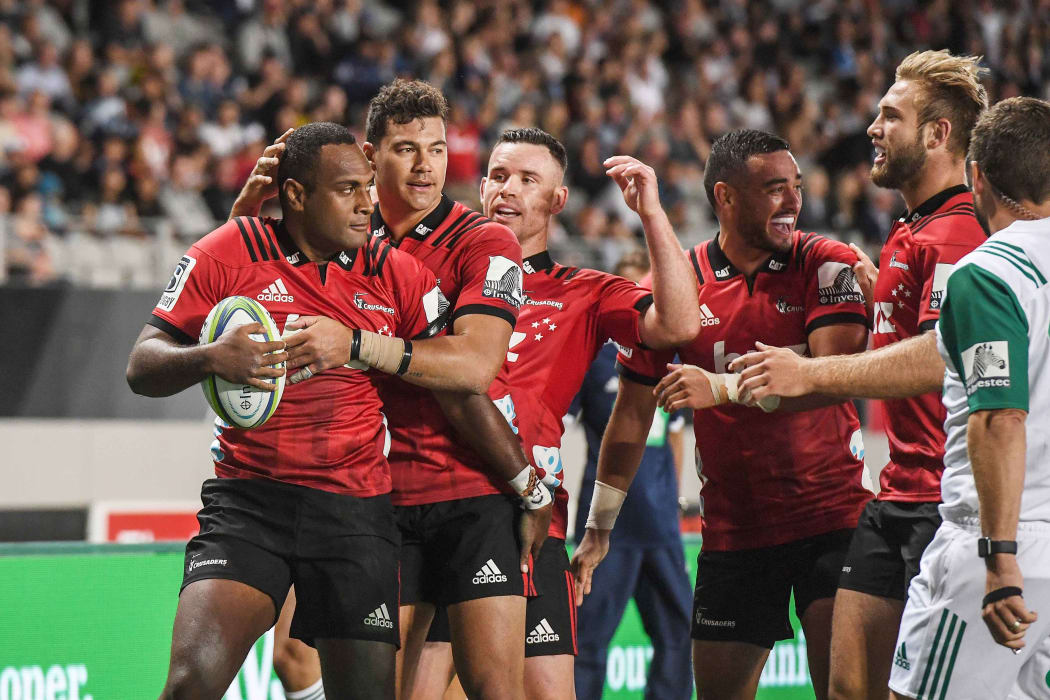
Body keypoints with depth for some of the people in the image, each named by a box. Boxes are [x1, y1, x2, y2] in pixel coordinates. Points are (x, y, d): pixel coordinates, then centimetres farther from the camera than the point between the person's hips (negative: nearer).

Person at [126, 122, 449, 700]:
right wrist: (210, 358, -20)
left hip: (357, 511, 2)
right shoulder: (226, 253, -1)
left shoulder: (398, 275, 4)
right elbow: (142, 369, 0)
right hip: (248, 502, -2)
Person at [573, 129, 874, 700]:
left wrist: (724, 387, -28)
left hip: (832, 517, -2)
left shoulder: (826, 265, -4)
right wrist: (598, 528, 11)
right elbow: (633, 412, 10)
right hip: (732, 529, 2)